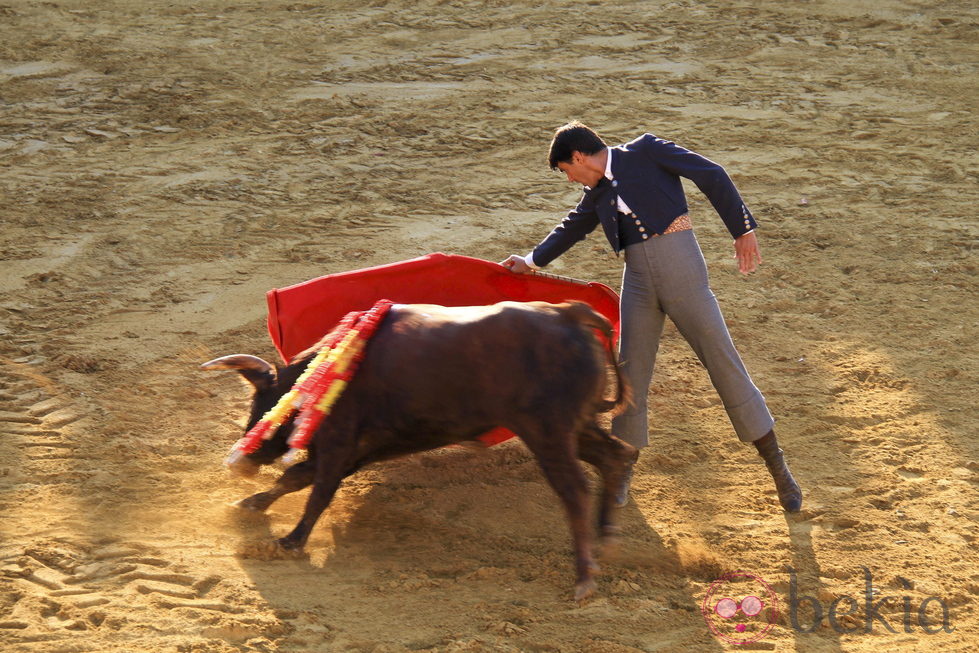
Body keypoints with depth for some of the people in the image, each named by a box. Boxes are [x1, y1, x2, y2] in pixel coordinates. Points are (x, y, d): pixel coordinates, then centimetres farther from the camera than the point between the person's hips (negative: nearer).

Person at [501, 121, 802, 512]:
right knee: (631, 373, 5)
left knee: (721, 358, -4)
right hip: (638, 278, 6)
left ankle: (777, 467, 2)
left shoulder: (646, 152, -2)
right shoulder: (597, 194, 16)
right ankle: (623, 472, 18)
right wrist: (532, 261, 39)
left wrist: (742, 230, -10)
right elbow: (571, 228, 32)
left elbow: (711, 177, -6)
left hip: (680, 265, -6)